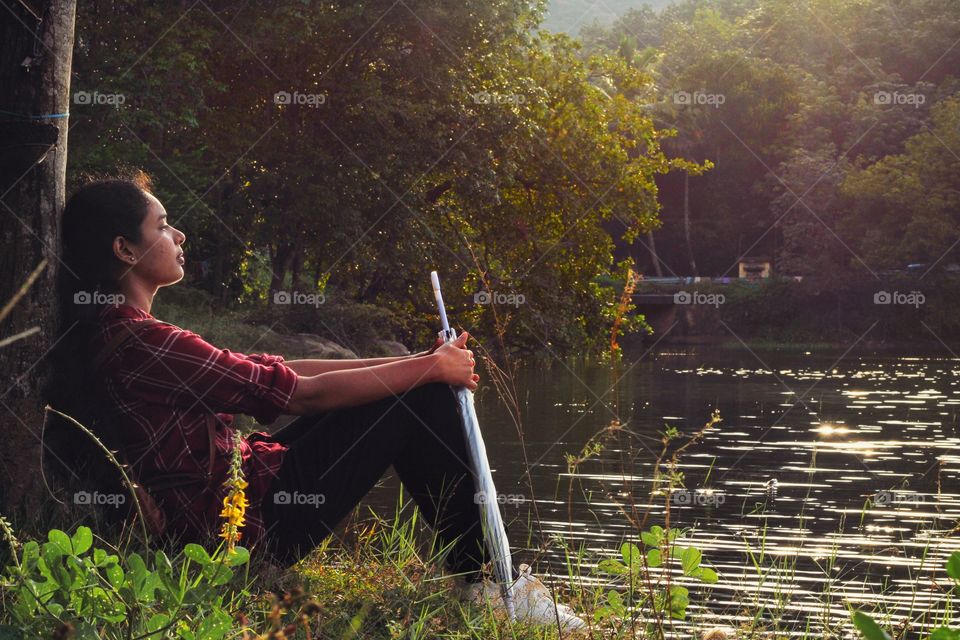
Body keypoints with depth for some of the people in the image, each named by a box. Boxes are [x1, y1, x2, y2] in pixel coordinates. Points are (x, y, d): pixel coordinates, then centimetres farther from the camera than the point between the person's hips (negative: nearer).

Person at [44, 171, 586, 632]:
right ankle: (481, 583, 7)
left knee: (411, 386, 11)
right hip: (254, 521, -10)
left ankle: (484, 577, 14)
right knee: (421, 399, -5)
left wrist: (421, 363, 4)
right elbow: (304, 392, -17)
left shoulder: (115, 331, 11)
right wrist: (429, 368, -5)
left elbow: (273, 371, 9)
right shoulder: (140, 343, -21)